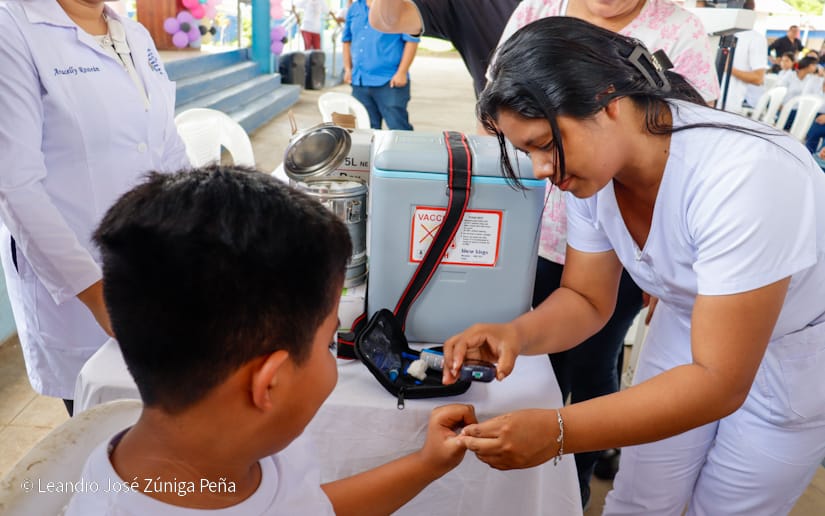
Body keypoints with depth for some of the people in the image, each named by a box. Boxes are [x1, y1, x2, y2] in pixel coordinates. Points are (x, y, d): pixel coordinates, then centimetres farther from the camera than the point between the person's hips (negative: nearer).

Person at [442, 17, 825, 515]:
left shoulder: (740, 177, -37)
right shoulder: (594, 168, -17)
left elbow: (719, 382, -35)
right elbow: (587, 300, -9)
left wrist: (558, 431, -44)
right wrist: (517, 333, -30)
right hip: (693, 325, 5)